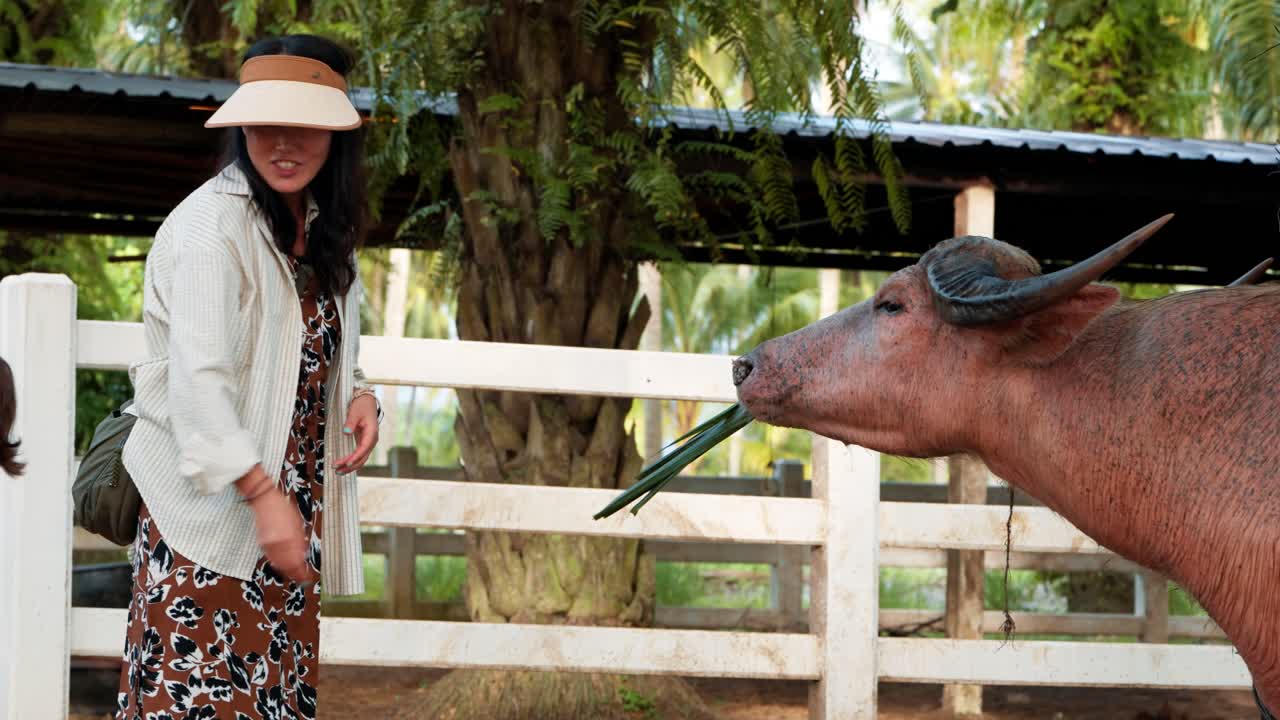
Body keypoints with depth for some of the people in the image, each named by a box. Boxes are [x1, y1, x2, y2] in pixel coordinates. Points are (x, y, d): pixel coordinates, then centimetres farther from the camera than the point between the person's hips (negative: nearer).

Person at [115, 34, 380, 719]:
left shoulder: (321, 225, 9)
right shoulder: (212, 225, -17)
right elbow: (199, 378, -23)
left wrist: (357, 394, 2)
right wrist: (262, 494, -26)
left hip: (292, 497, 8)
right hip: (213, 503, -8)